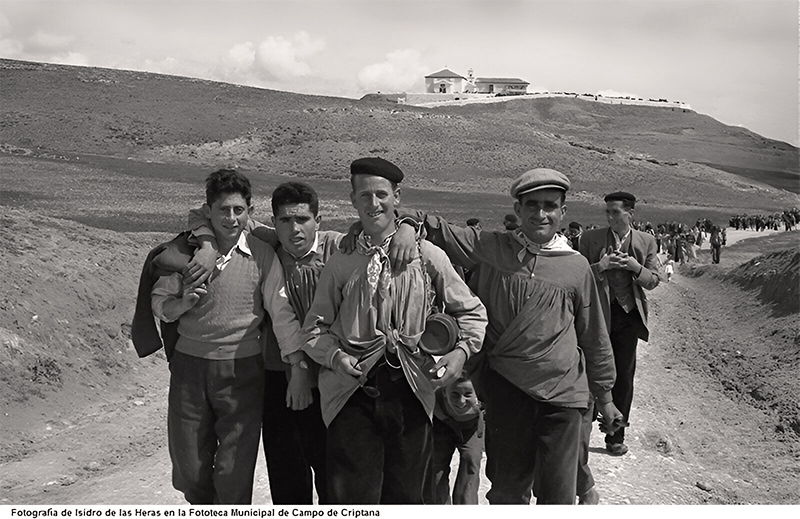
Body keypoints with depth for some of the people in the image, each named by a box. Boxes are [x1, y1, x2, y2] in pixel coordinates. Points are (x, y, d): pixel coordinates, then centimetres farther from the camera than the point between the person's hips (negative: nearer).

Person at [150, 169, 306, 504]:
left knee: (235, 473, 2)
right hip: (189, 364, 3)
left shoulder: (262, 255, -5)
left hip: (242, 368, -2)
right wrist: (184, 302, -15)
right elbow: (159, 303, 6)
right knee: (189, 470, 12)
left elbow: (281, 311, -6)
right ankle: (205, 507, 40)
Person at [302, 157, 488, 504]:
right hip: (353, 392, 0)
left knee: (408, 495, 9)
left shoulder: (426, 256, 5)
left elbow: (472, 312, 11)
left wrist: (462, 350, -6)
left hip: (411, 390, 0)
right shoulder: (340, 264, 7)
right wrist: (335, 356, -8)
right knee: (352, 496, 1)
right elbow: (316, 327, 11)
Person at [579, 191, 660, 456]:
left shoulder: (646, 241, 7)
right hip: (598, 315, -1)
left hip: (628, 315, 2)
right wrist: (600, 266, -16)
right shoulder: (591, 238, 2)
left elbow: (653, 281, 7)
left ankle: (615, 437, 18)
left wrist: (636, 267, -12)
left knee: (623, 377, 6)